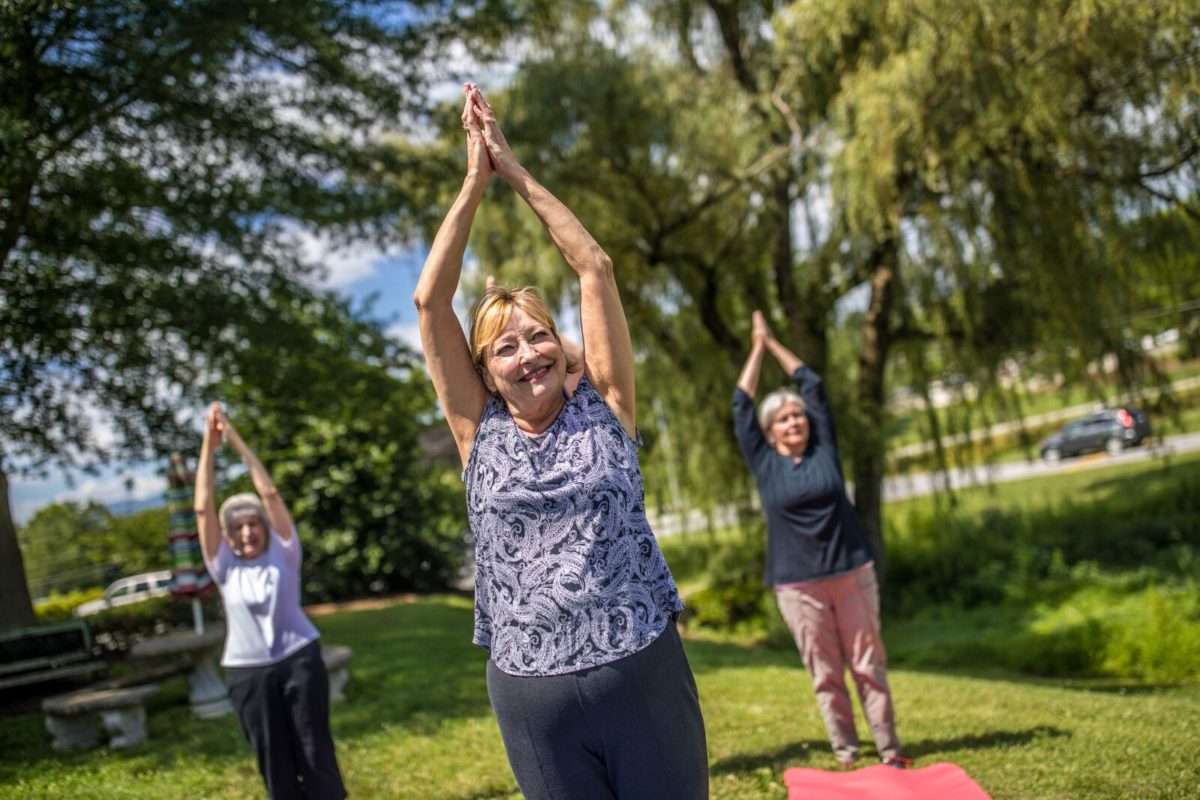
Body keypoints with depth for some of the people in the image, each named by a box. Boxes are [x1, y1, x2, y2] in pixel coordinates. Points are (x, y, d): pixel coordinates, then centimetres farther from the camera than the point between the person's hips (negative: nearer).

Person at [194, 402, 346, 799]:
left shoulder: (283, 553, 0)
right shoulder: (225, 567, 2)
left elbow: (271, 493, -7)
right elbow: (203, 508, -5)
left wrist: (237, 440, -7)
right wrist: (209, 446, -7)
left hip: (299, 660, -1)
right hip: (248, 672, 1)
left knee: (316, 754, 2)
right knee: (274, 763, 6)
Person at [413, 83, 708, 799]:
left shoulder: (605, 409, 3)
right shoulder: (481, 433, 4)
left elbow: (595, 266, 1)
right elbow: (430, 300, 1)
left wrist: (518, 172, 5)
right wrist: (475, 180, 4)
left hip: (644, 673, 0)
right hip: (533, 694, 1)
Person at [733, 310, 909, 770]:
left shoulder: (824, 450, 5)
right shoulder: (764, 464, 2)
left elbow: (814, 386, 8)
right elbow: (741, 405, 2)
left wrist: (775, 345, 14)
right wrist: (757, 348, 9)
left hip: (853, 574, 1)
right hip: (799, 587, -1)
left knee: (869, 666, 5)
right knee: (826, 675, 4)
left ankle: (889, 750, 11)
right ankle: (845, 754, 12)